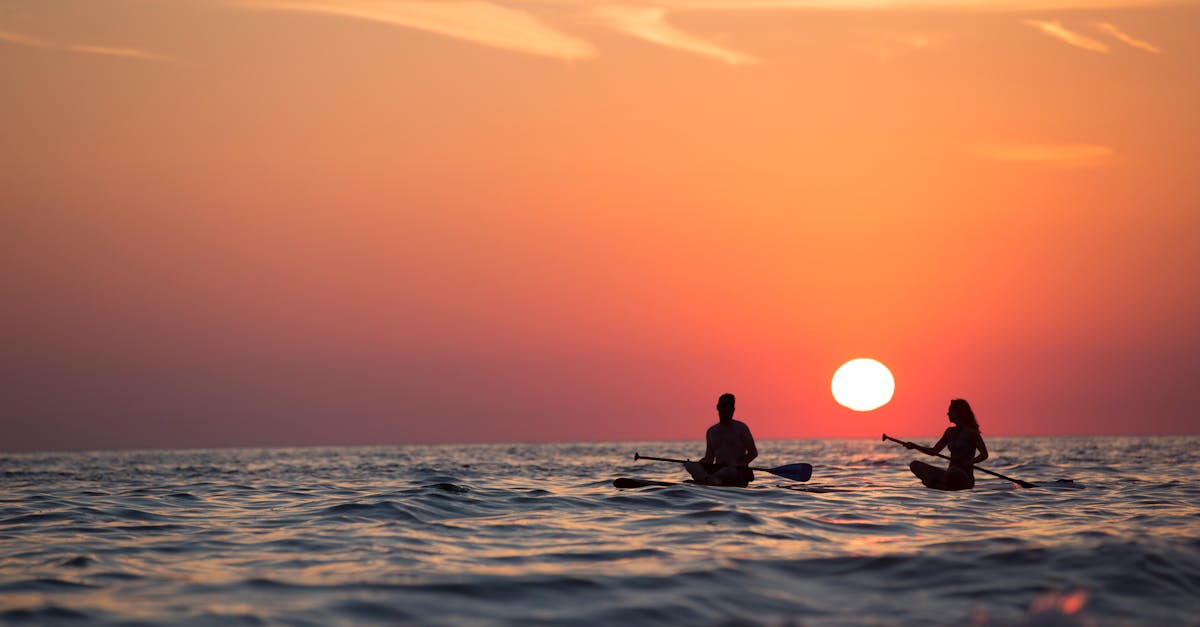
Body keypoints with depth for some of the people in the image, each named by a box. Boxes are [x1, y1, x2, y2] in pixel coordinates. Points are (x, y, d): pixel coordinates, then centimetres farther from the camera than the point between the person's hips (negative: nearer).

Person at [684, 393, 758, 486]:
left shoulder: (741, 428, 5)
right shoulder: (711, 431, 18)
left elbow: (753, 453, 2)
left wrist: (740, 465, -15)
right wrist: (698, 463, -3)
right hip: (718, 469, 4)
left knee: (732, 471, -41)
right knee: (690, 465, -22)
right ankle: (711, 480, -53)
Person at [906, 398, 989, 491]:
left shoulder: (970, 432, -6)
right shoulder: (950, 432, 15)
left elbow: (984, 454, -11)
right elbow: (934, 451, 17)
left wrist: (969, 463, -26)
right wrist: (915, 446, 6)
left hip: (965, 477, -7)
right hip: (950, 474, 7)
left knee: (953, 471, -43)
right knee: (915, 465, -3)